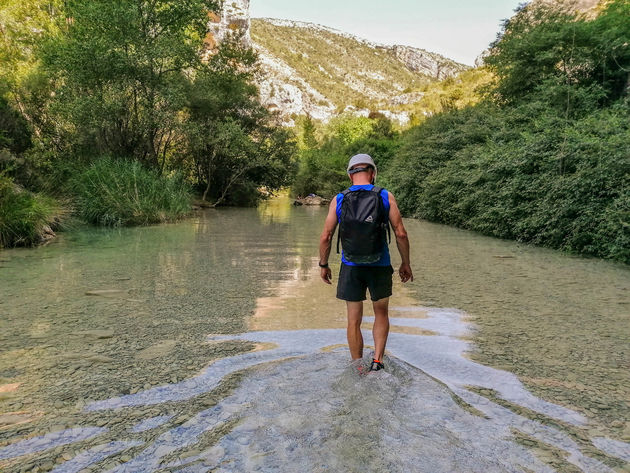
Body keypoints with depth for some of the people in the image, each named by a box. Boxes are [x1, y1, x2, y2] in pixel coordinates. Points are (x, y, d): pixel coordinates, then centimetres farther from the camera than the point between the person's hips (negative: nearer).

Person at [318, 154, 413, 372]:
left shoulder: (338, 200, -3)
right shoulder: (386, 197, -5)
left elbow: (325, 237, -3)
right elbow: (400, 233, -6)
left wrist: (323, 265, 9)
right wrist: (406, 263, 6)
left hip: (351, 267, 1)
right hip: (380, 266, 0)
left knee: (354, 320, 11)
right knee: (381, 314, 21)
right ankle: (377, 361, 12)